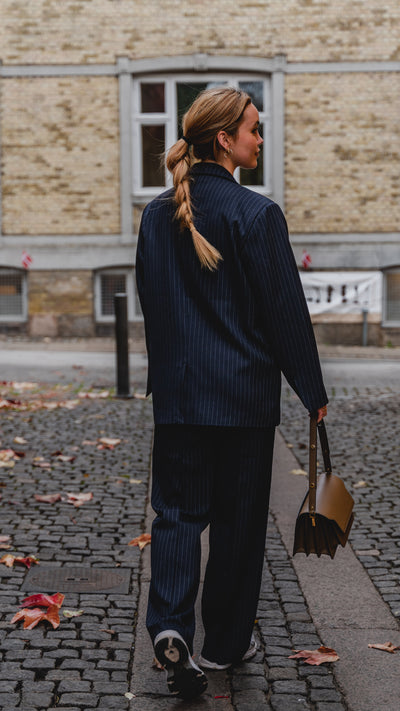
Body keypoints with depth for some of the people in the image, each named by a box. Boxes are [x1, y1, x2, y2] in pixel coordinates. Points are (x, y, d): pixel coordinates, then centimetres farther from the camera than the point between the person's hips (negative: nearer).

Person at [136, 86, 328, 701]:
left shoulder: (158, 214, 4)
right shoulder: (256, 213, -12)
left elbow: (149, 301, 10)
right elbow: (286, 309, -10)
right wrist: (313, 390, -1)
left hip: (176, 390, 4)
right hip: (245, 391, -4)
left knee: (177, 510, 10)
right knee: (237, 516, 10)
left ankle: (170, 624, -9)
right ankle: (224, 643, 22)